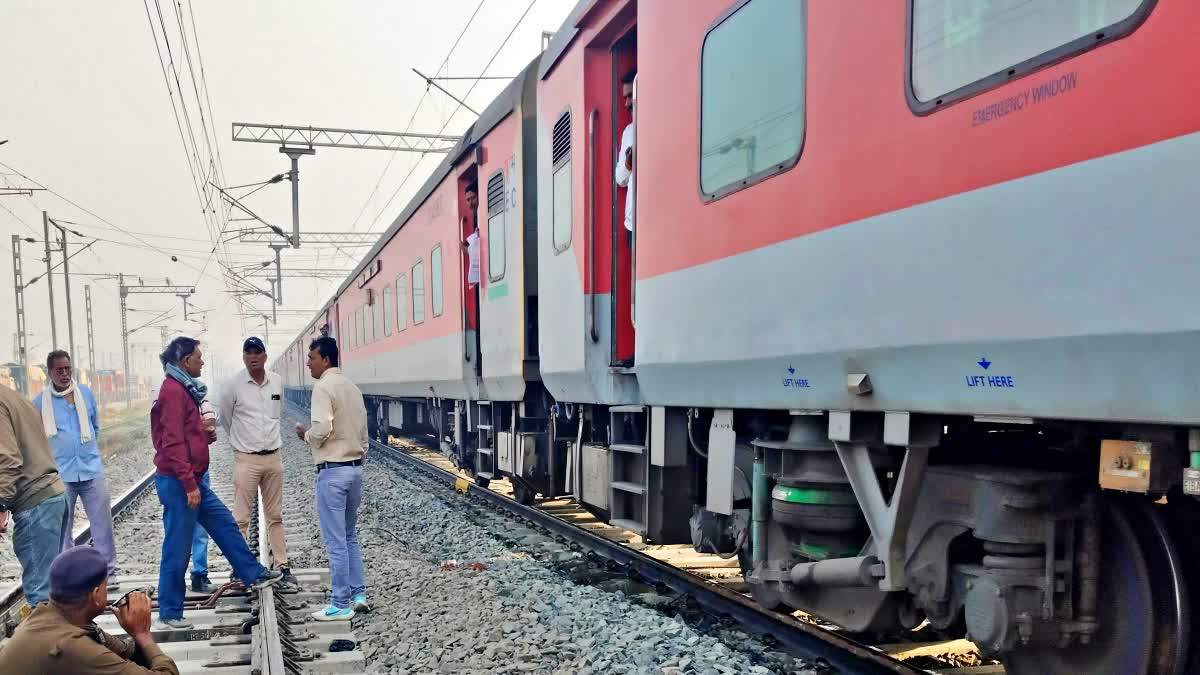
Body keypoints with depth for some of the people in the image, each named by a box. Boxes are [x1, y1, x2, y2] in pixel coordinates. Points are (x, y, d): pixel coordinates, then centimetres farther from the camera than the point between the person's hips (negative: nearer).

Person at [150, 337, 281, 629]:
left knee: (225, 525, 15)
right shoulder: (173, 391, -18)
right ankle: (169, 612, 11)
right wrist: (189, 484, -23)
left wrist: (204, 431, 5)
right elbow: (173, 443, -23)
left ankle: (253, 574, 25)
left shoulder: (184, 389, 13)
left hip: (192, 481, 10)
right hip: (178, 483, -10)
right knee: (177, 550, 0)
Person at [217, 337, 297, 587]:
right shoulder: (233, 385, -8)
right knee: (241, 518, 0)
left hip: (273, 457, 4)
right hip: (246, 459, -4)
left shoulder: (277, 382, 4)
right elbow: (224, 417, 7)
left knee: (275, 516, 10)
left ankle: (282, 566, 16)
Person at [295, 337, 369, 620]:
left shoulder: (323, 387, -13)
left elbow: (321, 429, -24)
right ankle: (358, 595, 20)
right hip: (355, 468, 8)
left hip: (332, 471, -8)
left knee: (336, 541, -1)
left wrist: (305, 435, -3)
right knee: (350, 536, 18)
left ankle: (341, 605, 5)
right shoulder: (352, 388, 12)